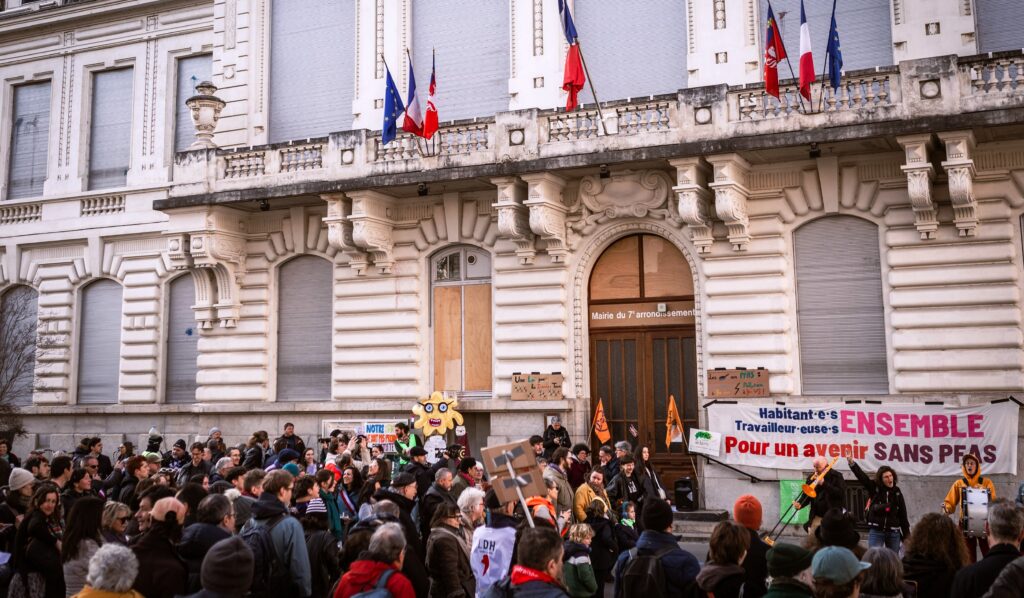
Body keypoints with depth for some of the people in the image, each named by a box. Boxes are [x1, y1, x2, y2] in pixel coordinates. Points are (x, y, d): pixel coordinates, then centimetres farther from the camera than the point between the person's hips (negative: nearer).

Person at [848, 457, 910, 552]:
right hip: (876, 531, -2)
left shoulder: (897, 493, 5)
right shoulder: (874, 488, 1)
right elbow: (861, 476, -13)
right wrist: (852, 463, -29)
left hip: (894, 532, 2)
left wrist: (907, 536, 6)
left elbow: (903, 516, 8)